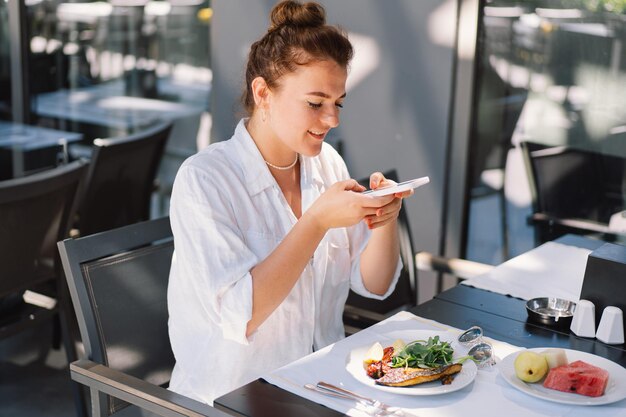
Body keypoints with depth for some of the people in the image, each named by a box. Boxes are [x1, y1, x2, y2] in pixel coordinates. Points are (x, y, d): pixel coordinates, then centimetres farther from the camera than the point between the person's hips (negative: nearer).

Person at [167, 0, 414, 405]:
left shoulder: (327, 162, 5)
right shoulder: (203, 179, -15)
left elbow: (375, 285, 6)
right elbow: (238, 315, -23)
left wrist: (386, 219, -12)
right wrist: (318, 220, -26)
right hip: (232, 399, -6)